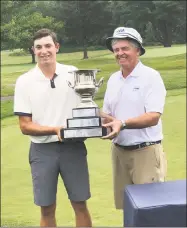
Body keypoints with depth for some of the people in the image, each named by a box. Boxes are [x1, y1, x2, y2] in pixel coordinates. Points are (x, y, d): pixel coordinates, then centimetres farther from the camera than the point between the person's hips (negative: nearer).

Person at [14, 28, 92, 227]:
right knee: (47, 209, 8)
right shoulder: (24, 81, -3)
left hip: (73, 146, 1)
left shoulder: (73, 73, 1)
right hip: (42, 150, -1)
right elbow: (25, 126, -5)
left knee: (80, 205, 7)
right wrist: (56, 130, -18)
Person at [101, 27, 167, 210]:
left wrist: (123, 124, -30)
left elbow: (153, 117, -18)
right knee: (127, 205, 13)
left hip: (145, 151, -6)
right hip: (119, 150, 6)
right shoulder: (113, 79, 11)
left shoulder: (151, 76, -9)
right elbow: (107, 114, 16)